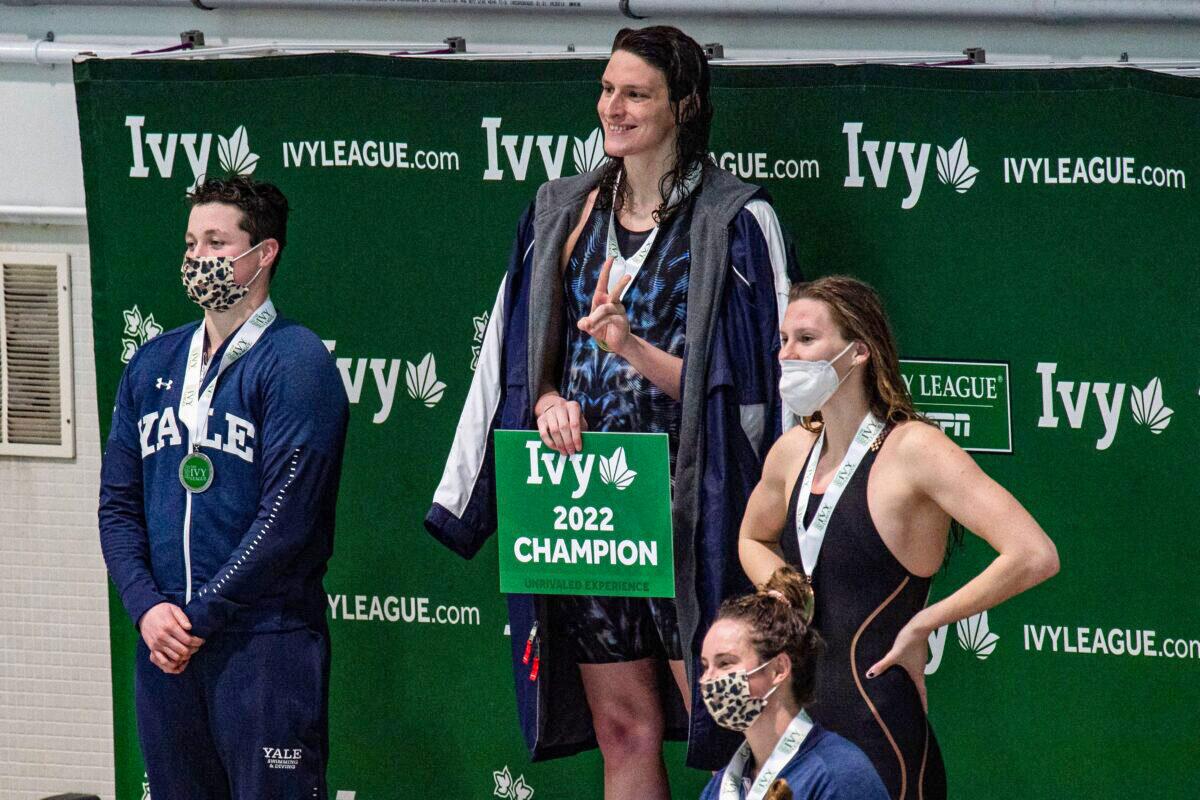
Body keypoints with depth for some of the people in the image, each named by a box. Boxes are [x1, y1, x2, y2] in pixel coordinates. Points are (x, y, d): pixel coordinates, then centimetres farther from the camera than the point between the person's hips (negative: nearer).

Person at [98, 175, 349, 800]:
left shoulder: (294, 361, -5)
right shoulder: (152, 364, 15)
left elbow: (285, 515, -13)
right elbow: (118, 502, 11)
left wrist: (199, 616, -13)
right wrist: (147, 607, -6)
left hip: (264, 638, -6)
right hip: (163, 648, 6)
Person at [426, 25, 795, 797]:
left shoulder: (735, 221, -3)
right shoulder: (565, 213, 13)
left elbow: (743, 380, -6)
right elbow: (528, 355, 18)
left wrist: (632, 348, -20)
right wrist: (548, 401, -5)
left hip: (688, 505, -5)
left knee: (721, 720, -9)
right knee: (622, 730, 6)